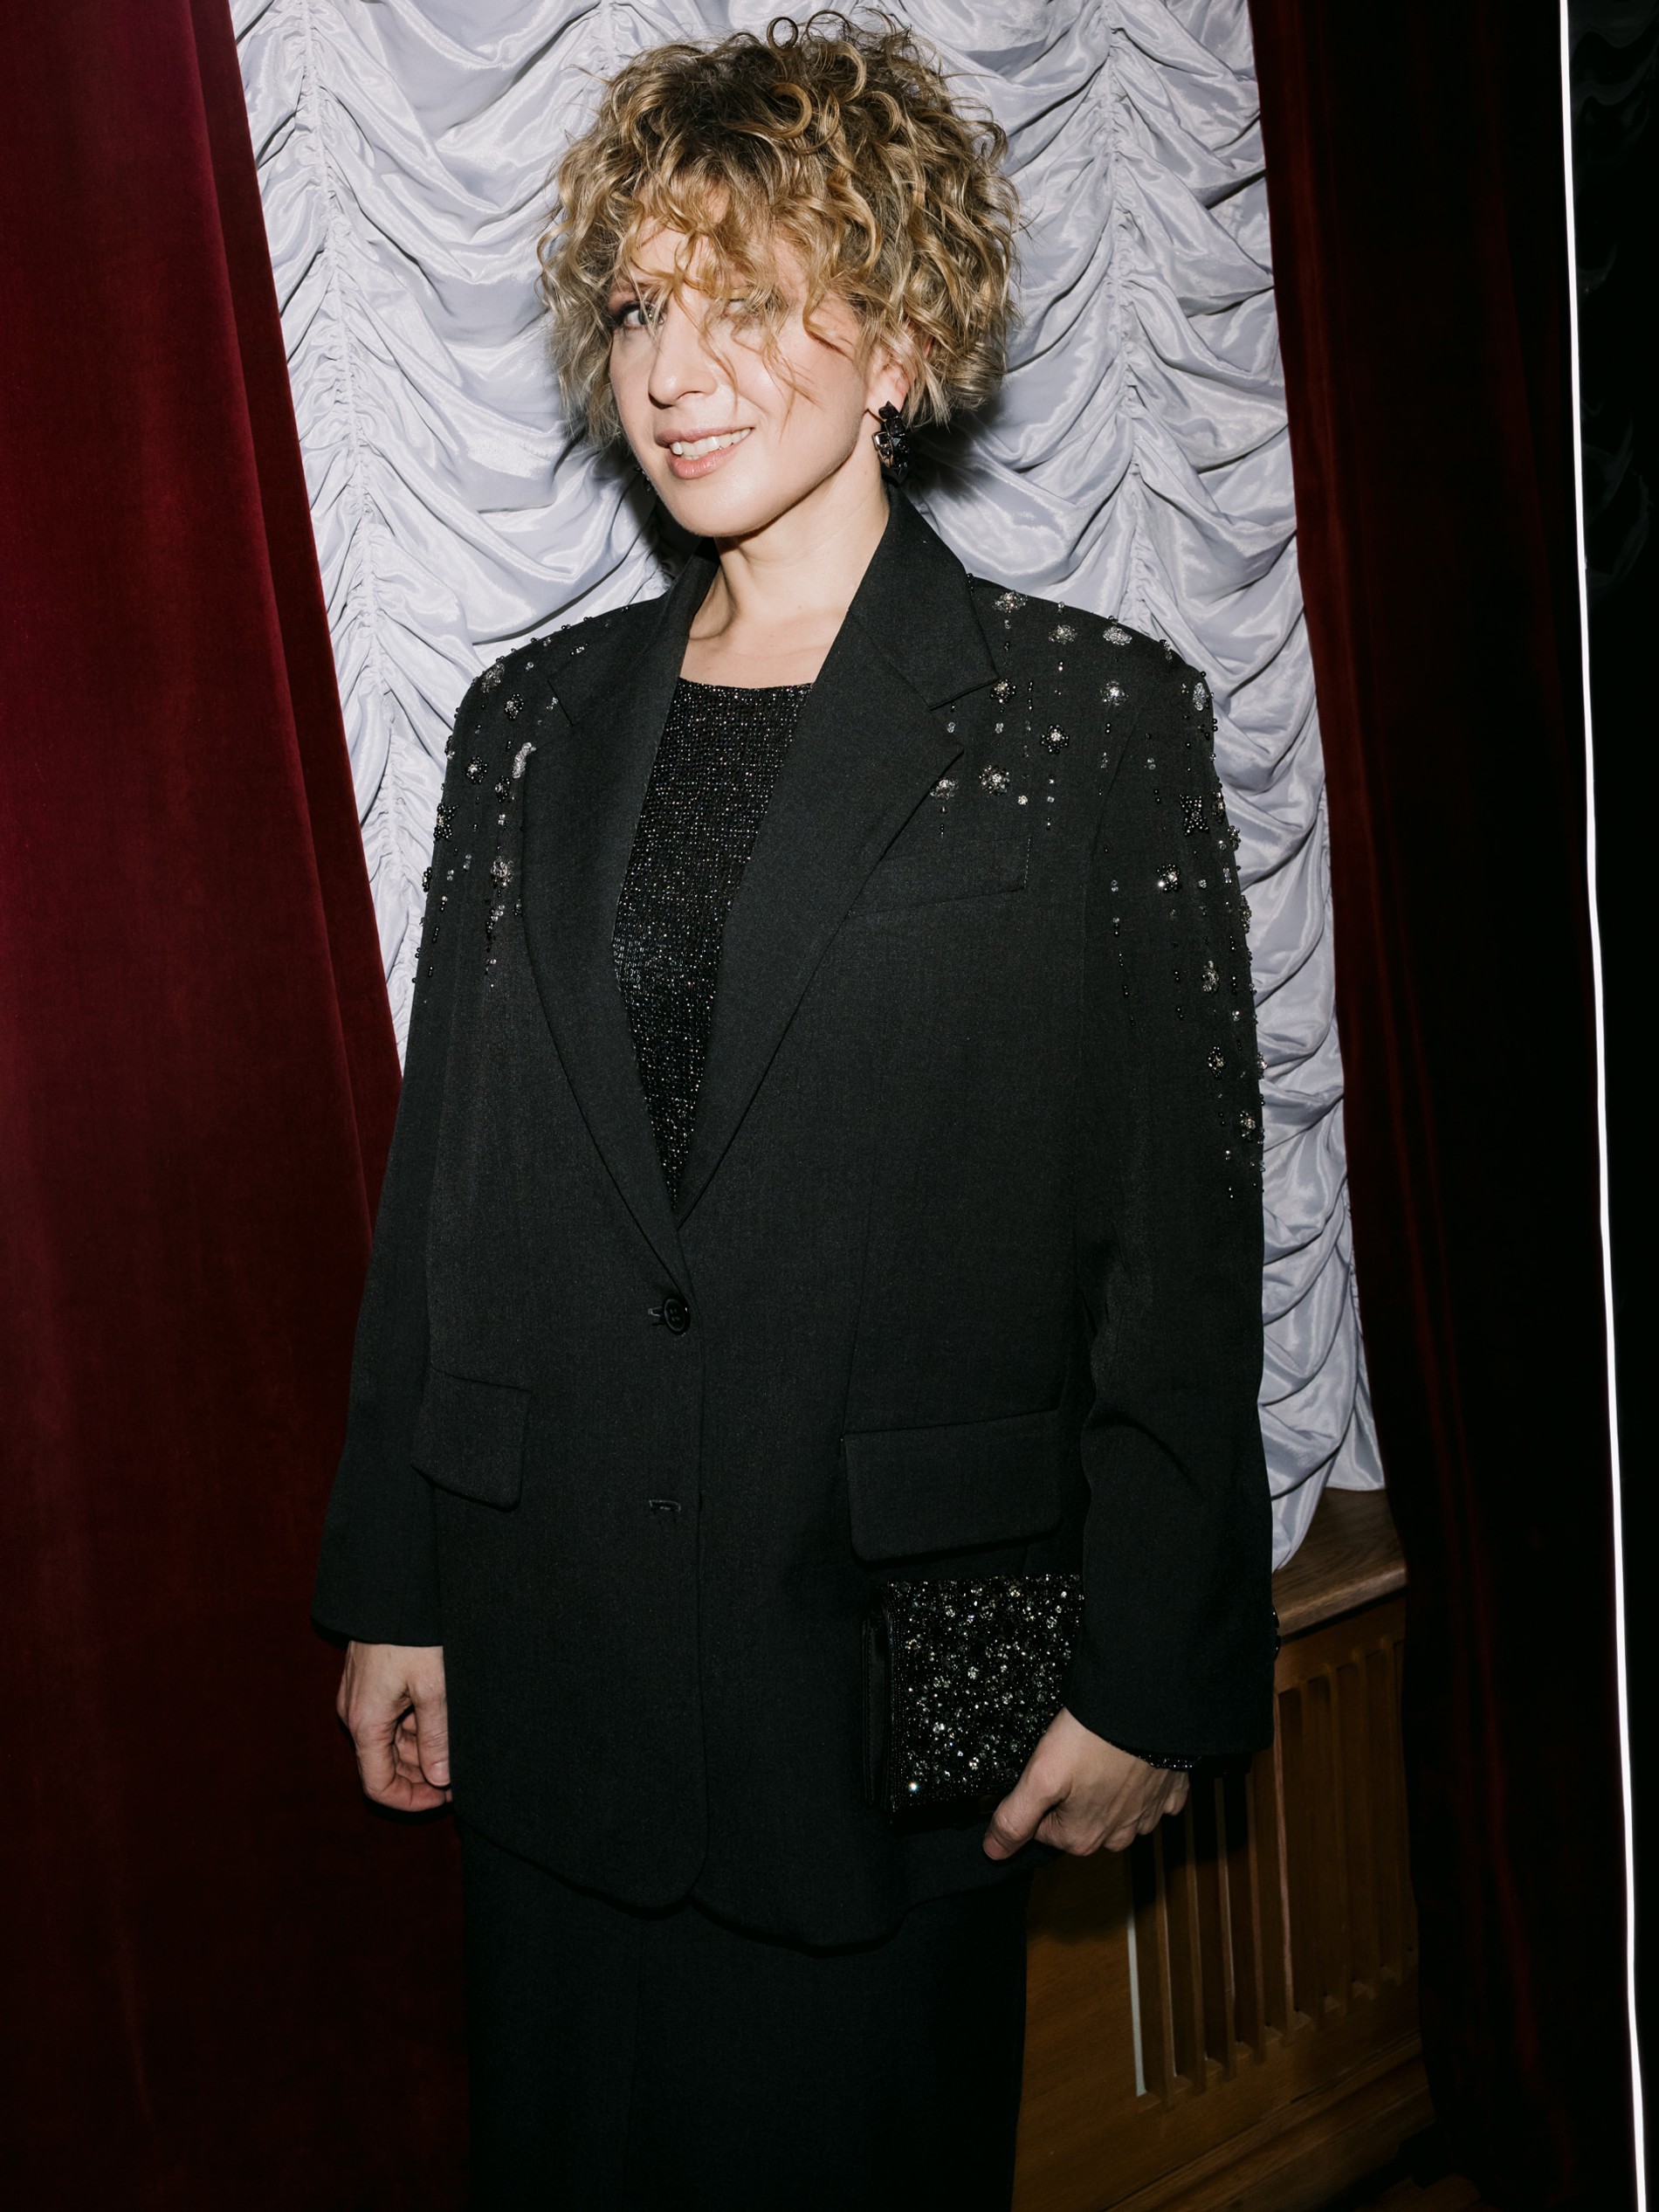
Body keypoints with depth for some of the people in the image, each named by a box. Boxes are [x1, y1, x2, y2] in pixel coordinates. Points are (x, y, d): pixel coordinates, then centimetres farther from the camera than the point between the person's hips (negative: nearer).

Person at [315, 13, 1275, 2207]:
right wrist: (390, 1591, 8)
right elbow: (440, 1182, 7)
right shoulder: (533, 722, 5)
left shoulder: (1095, 715, -7)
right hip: (557, 1666, 4)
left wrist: (1156, 1677, -7)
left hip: (901, 1661, -3)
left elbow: (1182, 1229, -7)